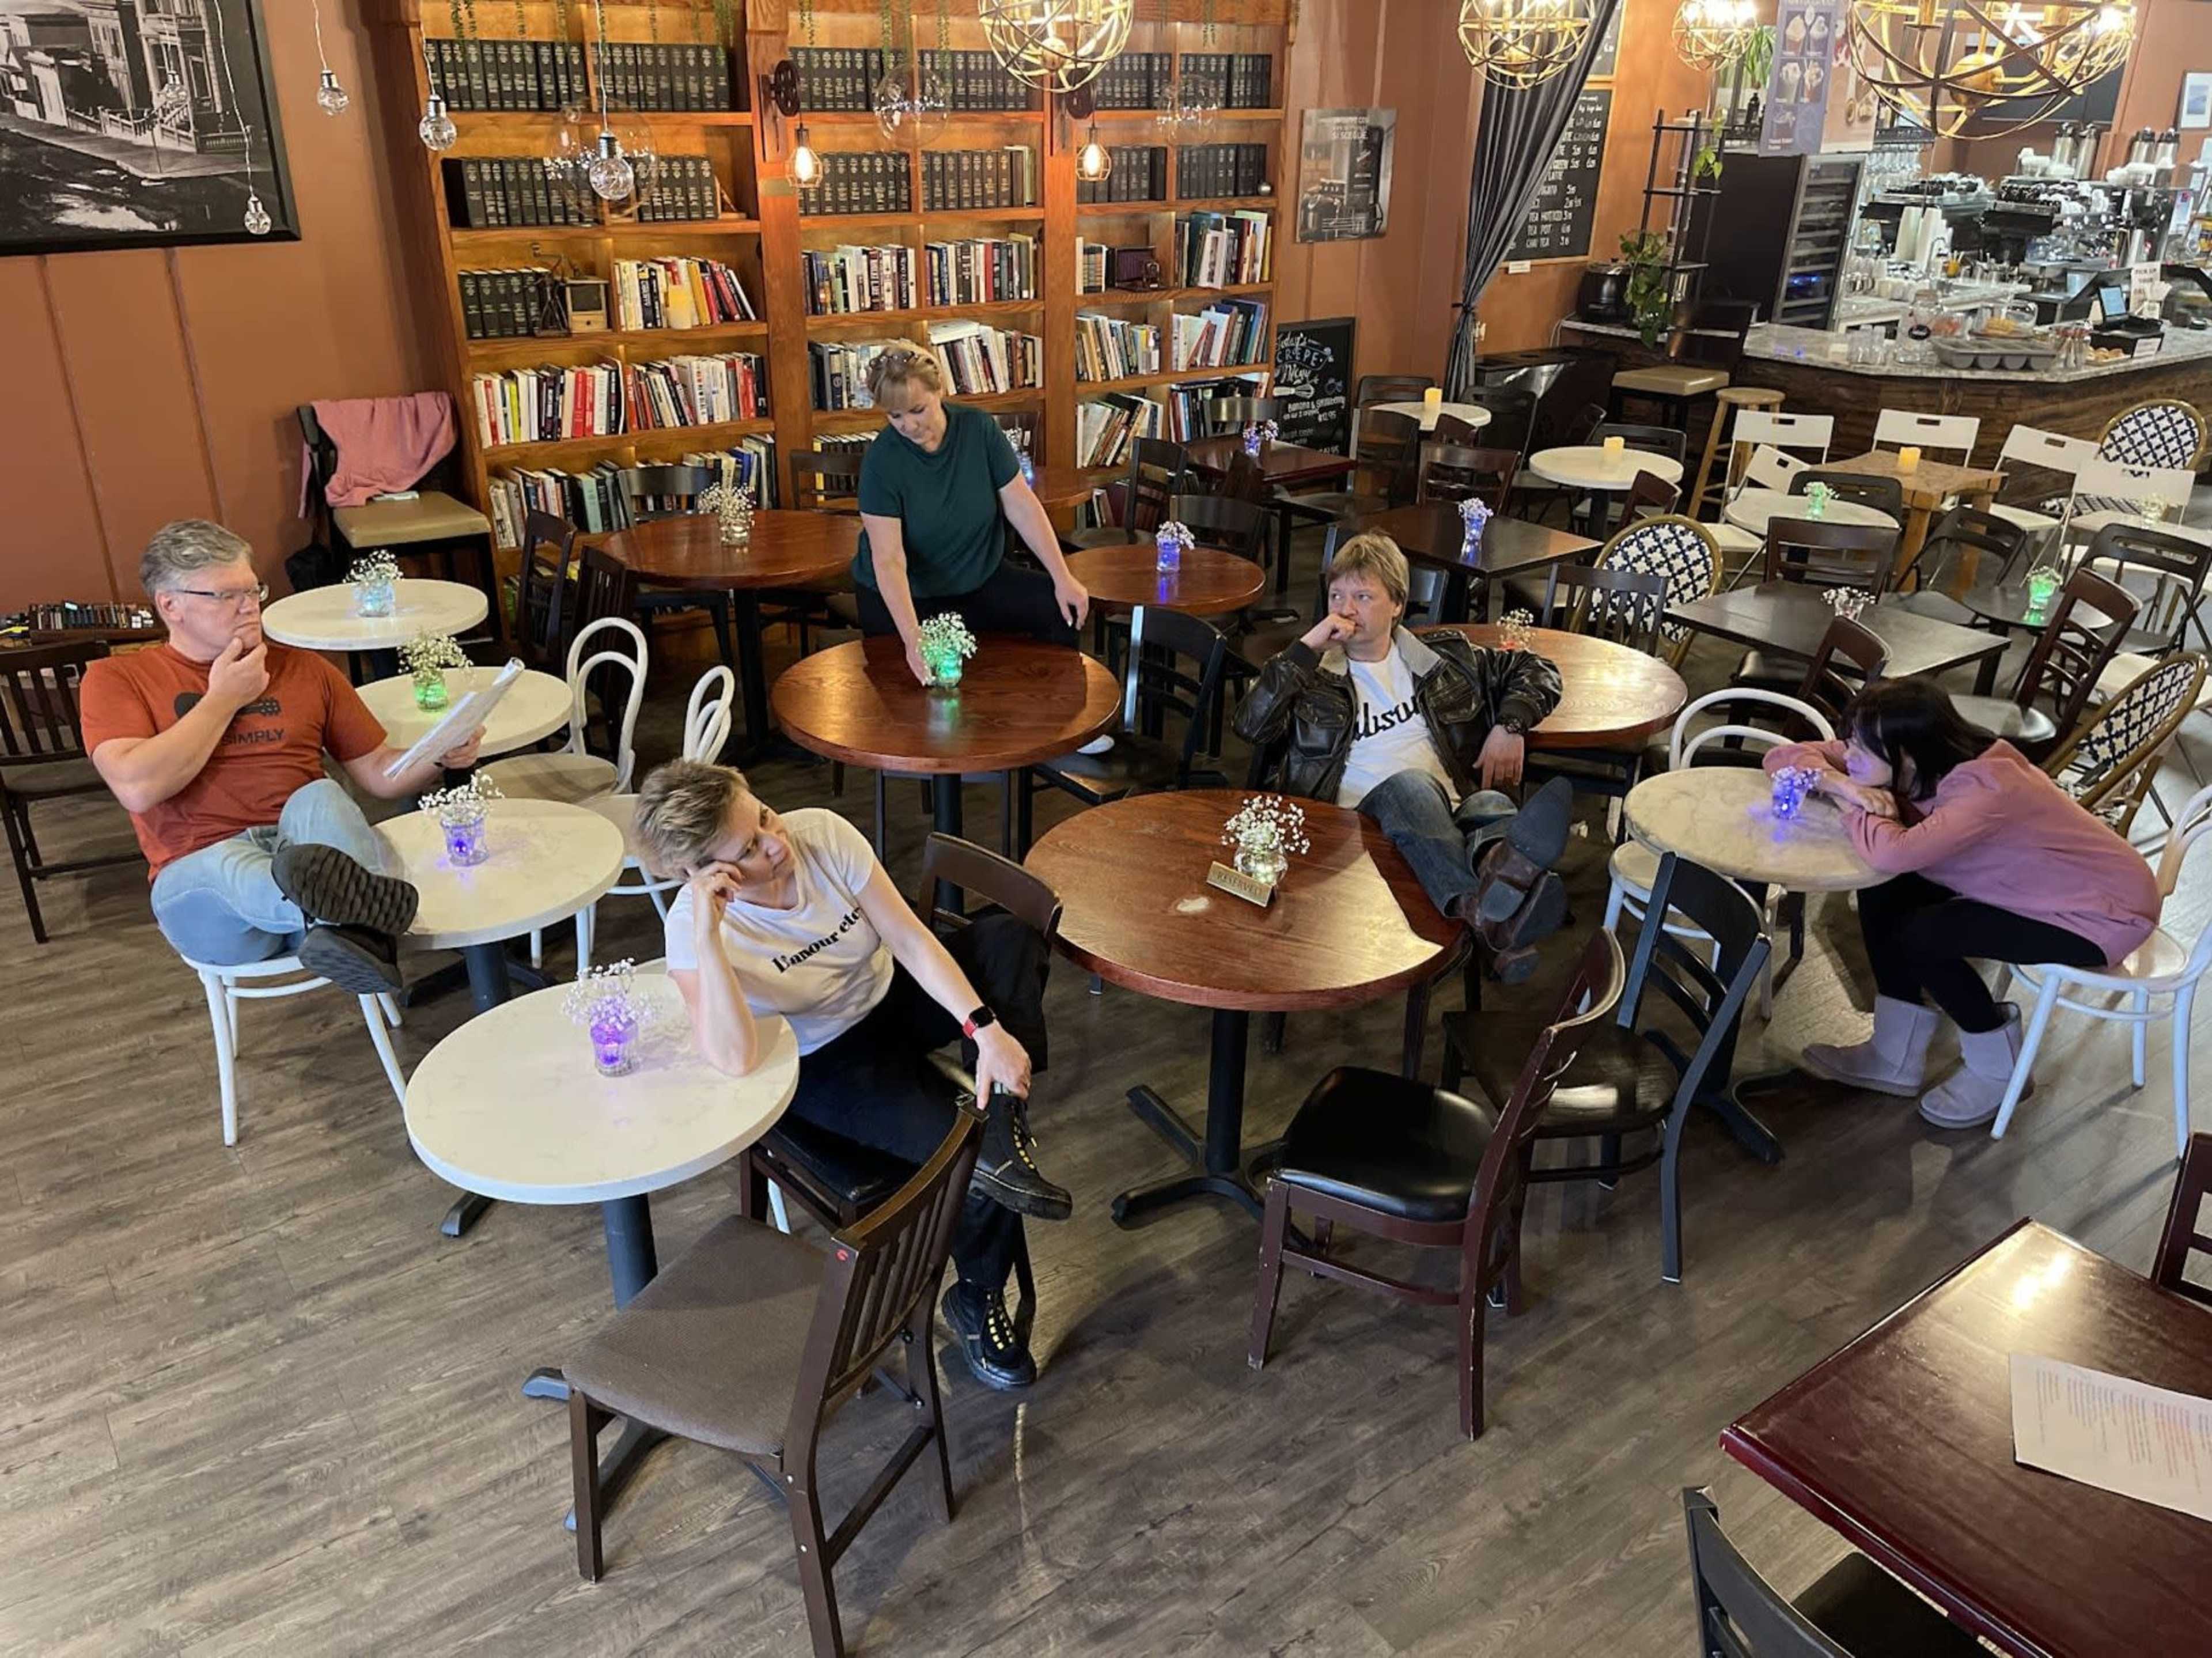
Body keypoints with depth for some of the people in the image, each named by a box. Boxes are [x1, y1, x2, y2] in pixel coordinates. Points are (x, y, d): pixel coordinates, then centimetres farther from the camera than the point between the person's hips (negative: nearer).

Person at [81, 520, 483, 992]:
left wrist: (439, 754, -4)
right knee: (226, 868, -38)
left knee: (319, 796, -33)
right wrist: (223, 698, 1)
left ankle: (358, 931, -58)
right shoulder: (117, 680, 12)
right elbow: (139, 788, -7)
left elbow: (380, 774, 18)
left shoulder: (303, 669, 20)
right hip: (202, 868, -1)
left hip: (311, 852, 2)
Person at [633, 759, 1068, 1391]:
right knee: (967, 1151, -23)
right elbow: (734, 1059, -39)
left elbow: (912, 940, -17)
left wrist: (986, 1029, -27)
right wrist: (707, 933, -45)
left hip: (896, 1000, 5)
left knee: (1010, 937, -19)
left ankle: (1003, 1127, -25)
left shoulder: (823, 833, -19)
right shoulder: (692, 925, -27)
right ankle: (976, 1300, 5)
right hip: (827, 1066, -5)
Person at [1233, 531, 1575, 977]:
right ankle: (1483, 909, -66)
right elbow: (1250, 727, 4)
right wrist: (1306, 647, 2)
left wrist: (1510, 725, 10)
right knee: (1411, 785, -37)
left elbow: (1536, 671, 30)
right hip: (1363, 811, -3)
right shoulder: (1312, 671, 21)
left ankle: (1503, 863, -72)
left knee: (1492, 804, -33)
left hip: (1453, 809, 3)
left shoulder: (1442, 657, 26)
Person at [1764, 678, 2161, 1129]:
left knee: (1917, 936, -23)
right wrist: (1835, 781, -30)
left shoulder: (1988, 788, -36)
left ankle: (1997, 1066, 3)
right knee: (1883, 892, -10)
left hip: (2103, 911, -8)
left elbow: (1893, 854, -51)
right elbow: (1784, 754, -8)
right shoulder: (1900, 767, -12)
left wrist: (1853, 807, -30)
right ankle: (1896, 1057, 3)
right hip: (2038, 885, 8)